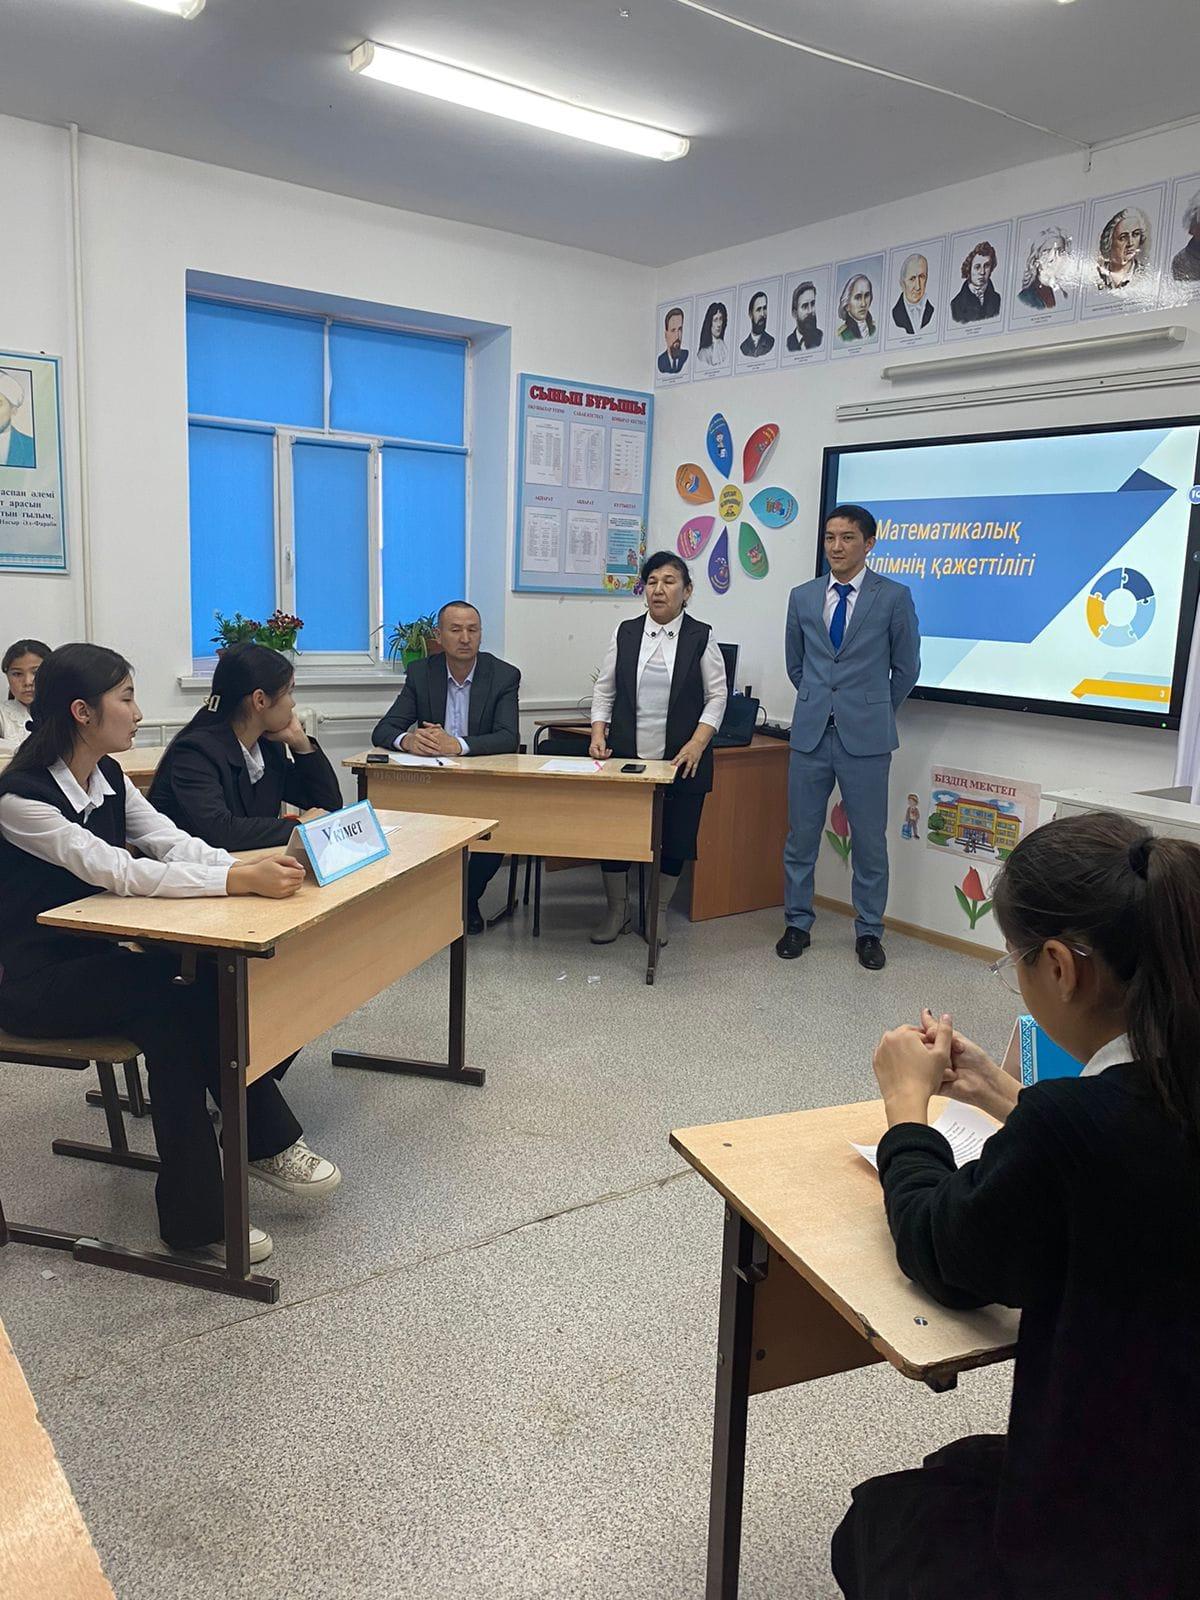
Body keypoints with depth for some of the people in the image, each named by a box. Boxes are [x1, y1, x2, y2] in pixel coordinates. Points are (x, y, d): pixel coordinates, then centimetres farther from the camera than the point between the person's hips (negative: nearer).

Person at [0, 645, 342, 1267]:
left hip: (94, 960, 7)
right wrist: (241, 880, -39)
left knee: (208, 983, -20)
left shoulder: (109, 778, 4)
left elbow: (174, 842, -6)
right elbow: (114, 870, -31)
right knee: (172, 998, -28)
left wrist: (260, 866, -26)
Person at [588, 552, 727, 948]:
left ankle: (659, 912, 25)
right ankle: (617, 910, 23)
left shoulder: (701, 637, -1)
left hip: (682, 761, -1)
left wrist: (697, 743, -12)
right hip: (627, 758, 2)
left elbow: (717, 696, -1)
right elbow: (605, 689, 9)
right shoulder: (626, 633, 5)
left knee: (675, 838, 5)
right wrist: (598, 733, -4)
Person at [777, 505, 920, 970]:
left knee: (869, 839, 5)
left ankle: (869, 931, 19)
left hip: (865, 737, -3)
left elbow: (906, 668, 6)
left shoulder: (894, 597, -3)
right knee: (800, 835, 8)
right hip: (810, 734, 3)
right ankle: (797, 923, 22)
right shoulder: (803, 596, 7)